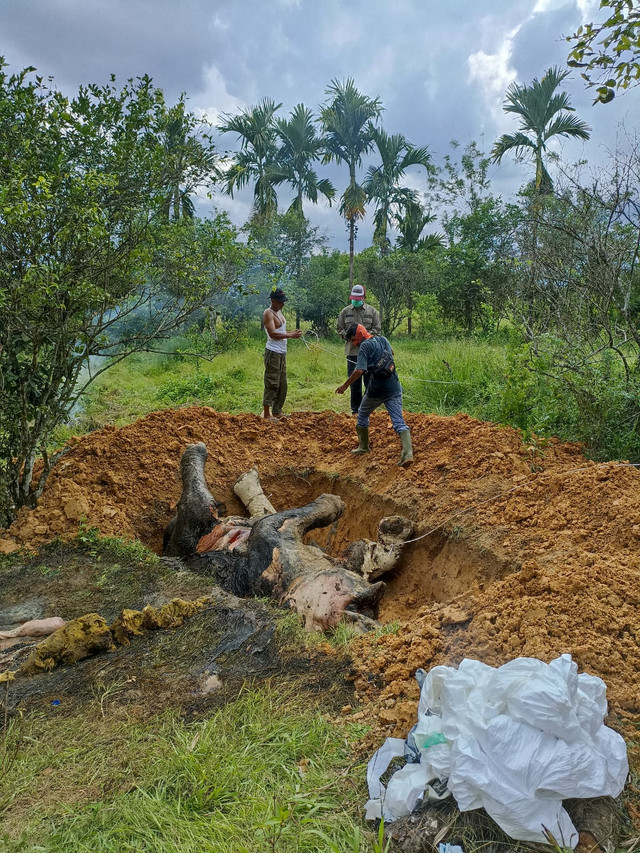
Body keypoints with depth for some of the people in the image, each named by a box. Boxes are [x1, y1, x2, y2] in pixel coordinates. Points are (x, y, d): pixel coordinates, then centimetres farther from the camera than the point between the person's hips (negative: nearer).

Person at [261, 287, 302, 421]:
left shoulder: (279, 312, 18)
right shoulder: (268, 313, -11)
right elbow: (273, 333, -22)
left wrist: (292, 332, 5)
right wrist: (291, 335, -22)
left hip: (282, 353, 10)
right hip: (273, 353, -10)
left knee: (282, 384, 13)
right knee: (272, 384, -9)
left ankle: (277, 411, 22)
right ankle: (266, 414, -6)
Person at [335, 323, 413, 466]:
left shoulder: (365, 346, -9)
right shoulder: (382, 339, 12)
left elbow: (359, 370, -20)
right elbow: (391, 353, 35)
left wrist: (345, 386, -12)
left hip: (376, 390, -5)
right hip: (394, 388, 5)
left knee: (363, 414, 21)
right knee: (398, 420, -3)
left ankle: (364, 447, 31)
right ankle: (408, 453, -20)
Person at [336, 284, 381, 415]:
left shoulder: (371, 311, 3)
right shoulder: (345, 311, 6)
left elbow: (377, 328, 2)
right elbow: (339, 328, 8)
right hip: (352, 350, 1)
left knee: (369, 379, 5)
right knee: (354, 380, 6)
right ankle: (356, 407, 16)